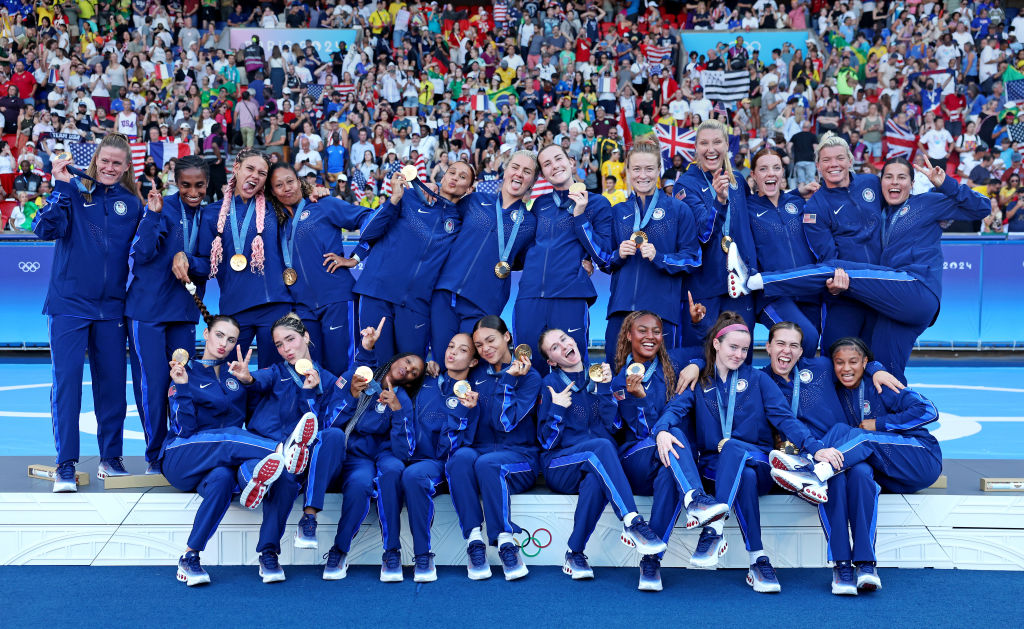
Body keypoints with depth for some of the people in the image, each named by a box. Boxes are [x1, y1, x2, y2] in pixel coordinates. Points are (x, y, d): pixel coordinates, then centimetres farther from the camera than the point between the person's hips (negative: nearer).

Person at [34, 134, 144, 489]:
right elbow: (45, 229, -13)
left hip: (111, 306, 3)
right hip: (68, 303, -2)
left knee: (112, 382, 6)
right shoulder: (74, 192, 2)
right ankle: (65, 463, 1)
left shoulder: (132, 203, 9)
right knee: (66, 379, -6)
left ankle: (110, 457, 20)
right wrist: (62, 187, -19)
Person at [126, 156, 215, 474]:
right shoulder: (162, 208, -6)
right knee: (153, 382, -5)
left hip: (185, 310, 4)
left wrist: (185, 258, -13)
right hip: (148, 308, -4)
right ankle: (155, 456, 8)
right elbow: (141, 255, -14)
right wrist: (153, 215, -24)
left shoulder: (210, 216, 7)